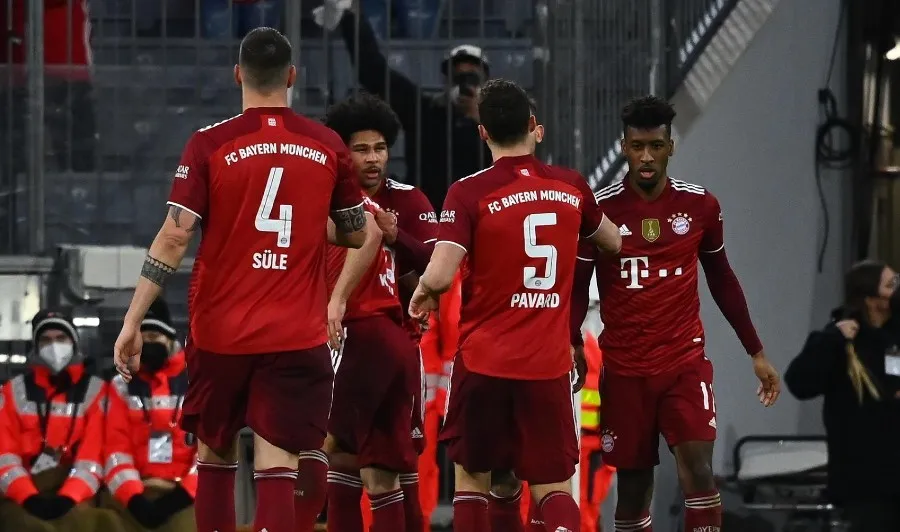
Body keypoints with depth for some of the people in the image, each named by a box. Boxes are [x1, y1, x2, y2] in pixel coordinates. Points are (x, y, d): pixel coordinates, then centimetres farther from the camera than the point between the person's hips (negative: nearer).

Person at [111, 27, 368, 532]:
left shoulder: (210, 144, -6)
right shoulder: (328, 146, 1)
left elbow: (173, 239, -9)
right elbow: (356, 234, 12)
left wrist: (133, 322, -6)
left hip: (220, 332, 0)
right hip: (298, 336, 0)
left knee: (215, 453, 18)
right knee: (277, 467, -4)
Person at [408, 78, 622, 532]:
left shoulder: (469, 193, -10)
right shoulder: (571, 188, 3)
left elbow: (440, 276, -20)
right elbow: (613, 242, 23)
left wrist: (422, 293, 4)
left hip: (484, 361, -2)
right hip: (548, 365, 2)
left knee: (471, 477, 14)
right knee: (553, 487, 5)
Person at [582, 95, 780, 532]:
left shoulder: (700, 205, 1)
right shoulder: (600, 210, -5)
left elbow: (722, 280, 14)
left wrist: (757, 353, 15)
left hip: (685, 361, 0)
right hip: (625, 369, 0)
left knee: (698, 470, -16)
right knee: (633, 483, 4)